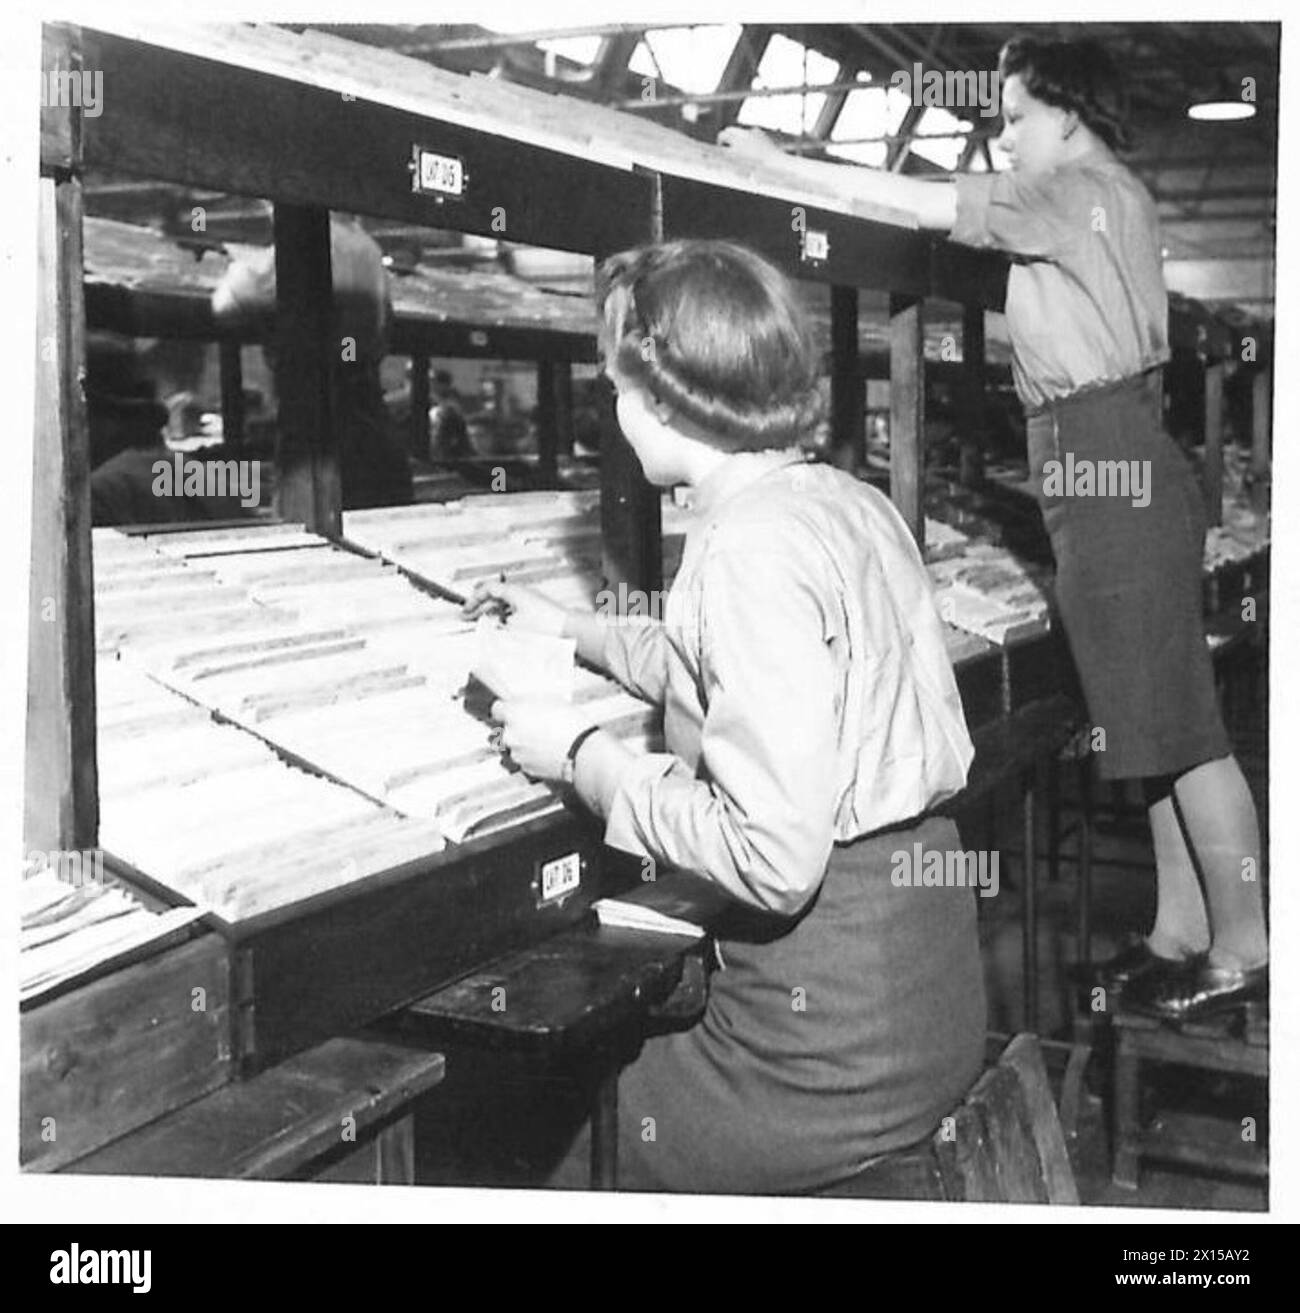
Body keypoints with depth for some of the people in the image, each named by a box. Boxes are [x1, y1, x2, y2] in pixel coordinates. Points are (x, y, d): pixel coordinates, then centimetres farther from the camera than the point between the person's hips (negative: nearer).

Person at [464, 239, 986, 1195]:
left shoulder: (750, 551, -23)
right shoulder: (853, 502, 7)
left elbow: (776, 858, -27)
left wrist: (582, 755, -14)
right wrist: (576, 630, 30)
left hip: (837, 1052, -9)